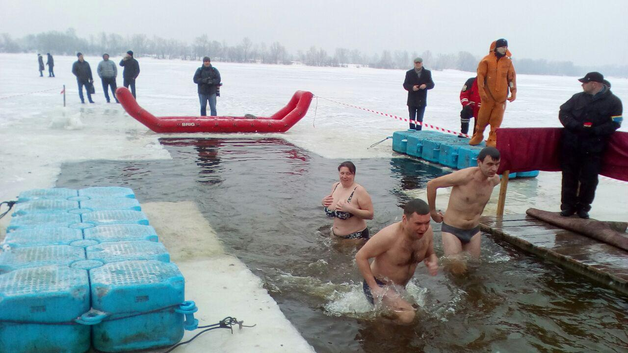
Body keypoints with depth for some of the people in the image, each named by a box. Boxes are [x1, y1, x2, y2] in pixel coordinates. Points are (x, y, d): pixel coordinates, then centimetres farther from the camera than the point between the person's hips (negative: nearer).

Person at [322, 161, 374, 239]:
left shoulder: (359, 190, -18)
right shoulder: (335, 186, 2)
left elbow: (370, 215, -20)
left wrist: (350, 209, -30)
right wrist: (324, 202, -4)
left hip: (355, 237, -6)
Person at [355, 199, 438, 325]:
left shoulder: (427, 231, -15)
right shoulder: (389, 236, -35)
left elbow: (431, 255, 5)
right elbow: (360, 257, -28)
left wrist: (433, 263, -19)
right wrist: (374, 288, -29)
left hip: (400, 287, 8)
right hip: (379, 285, -8)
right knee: (407, 316, -31)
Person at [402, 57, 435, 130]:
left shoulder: (427, 73, 5)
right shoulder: (409, 73, 5)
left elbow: (431, 84, 4)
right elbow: (405, 85, 1)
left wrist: (426, 85, -18)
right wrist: (412, 87, -18)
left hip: (422, 100, 0)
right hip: (412, 100, 0)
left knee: (419, 119, 2)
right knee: (412, 118, 6)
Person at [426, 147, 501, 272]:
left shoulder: (495, 180, -7)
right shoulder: (465, 176, -25)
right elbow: (431, 184, -18)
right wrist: (432, 212, -9)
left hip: (474, 230, 6)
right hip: (452, 230, -6)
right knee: (457, 270, -7)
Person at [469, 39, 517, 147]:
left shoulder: (508, 61, 9)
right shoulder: (486, 61, -3)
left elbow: (512, 76, 11)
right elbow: (480, 75, -6)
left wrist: (513, 91, 5)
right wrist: (481, 91, -13)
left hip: (501, 96, 3)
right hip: (488, 95, -3)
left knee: (497, 119, 1)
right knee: (483, 117, 3)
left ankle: (492, 139, 8)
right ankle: (478, 136, 21)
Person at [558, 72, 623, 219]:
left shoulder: (613, 102, 1)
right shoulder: (578, 98, 9)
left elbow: (614, 124, -6)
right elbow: (563, 113, 3)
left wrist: (593, 131, -19)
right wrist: (577, 126, -12)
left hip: (593, 148, -2)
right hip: (571, 145, 3)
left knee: (589, 179, 2)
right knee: (569, 176, 6)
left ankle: (583, 207, 16)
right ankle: (568, 205, 16)